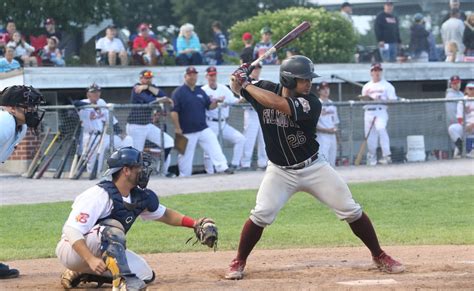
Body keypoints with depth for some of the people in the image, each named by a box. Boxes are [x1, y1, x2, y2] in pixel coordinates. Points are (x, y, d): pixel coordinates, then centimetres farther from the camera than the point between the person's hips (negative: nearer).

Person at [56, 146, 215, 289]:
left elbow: (164, 214, 15)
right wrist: (91, 259, -43)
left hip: (104, 250, 9)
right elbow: (72, 231, -32)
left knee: (145, 275, -1)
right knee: (112, 228, -33)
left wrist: (194, 224, 2)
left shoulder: (139, 197, -1)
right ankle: (123, 281, -38)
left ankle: (82, 273, 7)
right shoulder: (101, 195, -26)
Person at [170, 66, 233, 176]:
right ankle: (184, 177, 14)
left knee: (214, 147, -9)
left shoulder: (200, 91, 13)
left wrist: (215, 102, -7)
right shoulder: (178, 92, -5)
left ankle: (222, 168, -13)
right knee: (185, 156, 3)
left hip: (203, 129, 5)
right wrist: (177, 128, -15)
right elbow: (174, 111, -10)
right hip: (187, 132, -5)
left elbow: (209, 106, 15)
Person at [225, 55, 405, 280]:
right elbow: (237, 89, 7)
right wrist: (239, 79, -16)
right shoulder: (265, 89, -9)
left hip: (314, 168, -1)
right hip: (280, 171, 1)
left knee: (351, 211, -1)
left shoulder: (310, 103, -20)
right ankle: (239, 262, 3)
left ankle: (379, 256, 16)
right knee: (261, 215, -17)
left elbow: (276, 103, -35)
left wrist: (247, 84, -26)